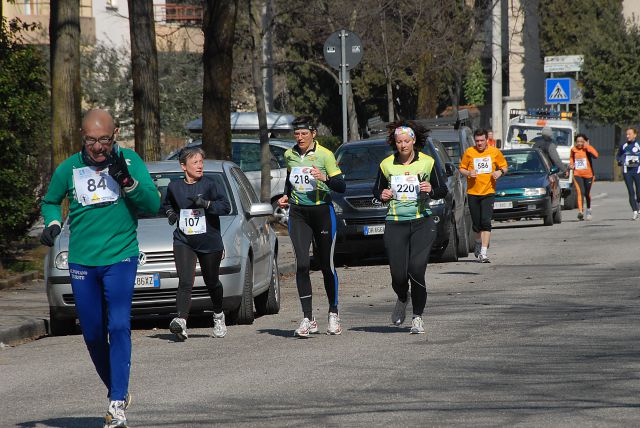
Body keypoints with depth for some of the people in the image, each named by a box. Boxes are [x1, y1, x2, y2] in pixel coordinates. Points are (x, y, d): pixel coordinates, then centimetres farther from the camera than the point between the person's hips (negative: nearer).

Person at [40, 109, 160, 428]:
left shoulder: (129, 160, -2)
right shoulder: (69, 168, 2)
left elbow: (153, 204, -7)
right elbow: (50, 201, 19)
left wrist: (127, 180, -21)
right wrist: (52, 224, -1)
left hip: (120, 258, -3)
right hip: (81, 261, 3)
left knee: (119, 326, -16)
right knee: (92, 334, 6)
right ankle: (116, 391, 26)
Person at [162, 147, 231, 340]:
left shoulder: (209, 185, -5)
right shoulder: (174, 187, 4)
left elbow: (226, 206, -11)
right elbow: (166, 204, 24)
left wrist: (206, 203, -25)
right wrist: (170, 213, 3)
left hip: (210, 242, -1)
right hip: (183, 241, 1)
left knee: (212, 282, 14)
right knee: (185, 282, -17)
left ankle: (218, 316, 41)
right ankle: (181, 321, -30)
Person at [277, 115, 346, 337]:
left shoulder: (325, 155, -6)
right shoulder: (289, 155, 7)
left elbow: (341, 187, -8)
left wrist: (325, 178, -25)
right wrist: (286, 196, 9)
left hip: (322, 211, -3)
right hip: (298, 213, 3)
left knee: (327, 266, 5)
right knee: (302, 264, -11)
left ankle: (333, 313, 24)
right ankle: (308, 319, -11)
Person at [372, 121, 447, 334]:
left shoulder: (427, 162, 2)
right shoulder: (387, 165, 6)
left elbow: (443, 190, 8)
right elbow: (377, 190, 19)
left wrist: (431, 190, -13)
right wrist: (382, 194, -3)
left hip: (422, 223, -1)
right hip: (395, 225, 1)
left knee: (416, 271, -13)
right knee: (398, 274, -4)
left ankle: (417, 317, 3)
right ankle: (402, 299, 31)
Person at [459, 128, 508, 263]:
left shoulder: (495, 152, 2)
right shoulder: (469, 152, 2)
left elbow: (504, 166, 13)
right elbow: (461, 168, 10)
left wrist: (500, 172, -9)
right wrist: (468, 173, -12)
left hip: (488, 192, -1)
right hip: (473, 192, 1)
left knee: (486, 222, -14)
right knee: (476, 223, 9)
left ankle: (483, 252, -17)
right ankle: (479, 244, 38)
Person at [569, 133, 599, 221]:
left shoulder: (588, 149, -9)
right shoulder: (573, 149, 1)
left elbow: (595, 155, -29)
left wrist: (587, 146, -26)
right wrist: (571, 164, 4)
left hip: (588, 174, -1)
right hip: (577, 174, 1)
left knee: (587, 193, 14)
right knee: (580, 192, -18)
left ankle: (588, 210, 39)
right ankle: (580, 211, -26)